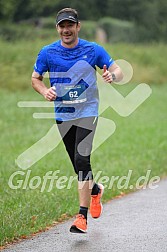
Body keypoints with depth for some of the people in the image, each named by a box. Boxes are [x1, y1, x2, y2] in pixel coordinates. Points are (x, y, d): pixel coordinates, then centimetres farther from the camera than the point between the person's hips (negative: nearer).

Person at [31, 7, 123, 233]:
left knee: (82, 160, -18)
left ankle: (82, 216, -16)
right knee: (79, 165, 11)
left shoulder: (93, 50, -4)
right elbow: (35, 78, 11)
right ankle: (95, 190, 44)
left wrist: (112, 75, -23)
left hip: (87, 113, -3)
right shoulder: (47, 52, -1)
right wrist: (45, 91, -11)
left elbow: (118, 71, 2)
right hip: (62, 115, 3)